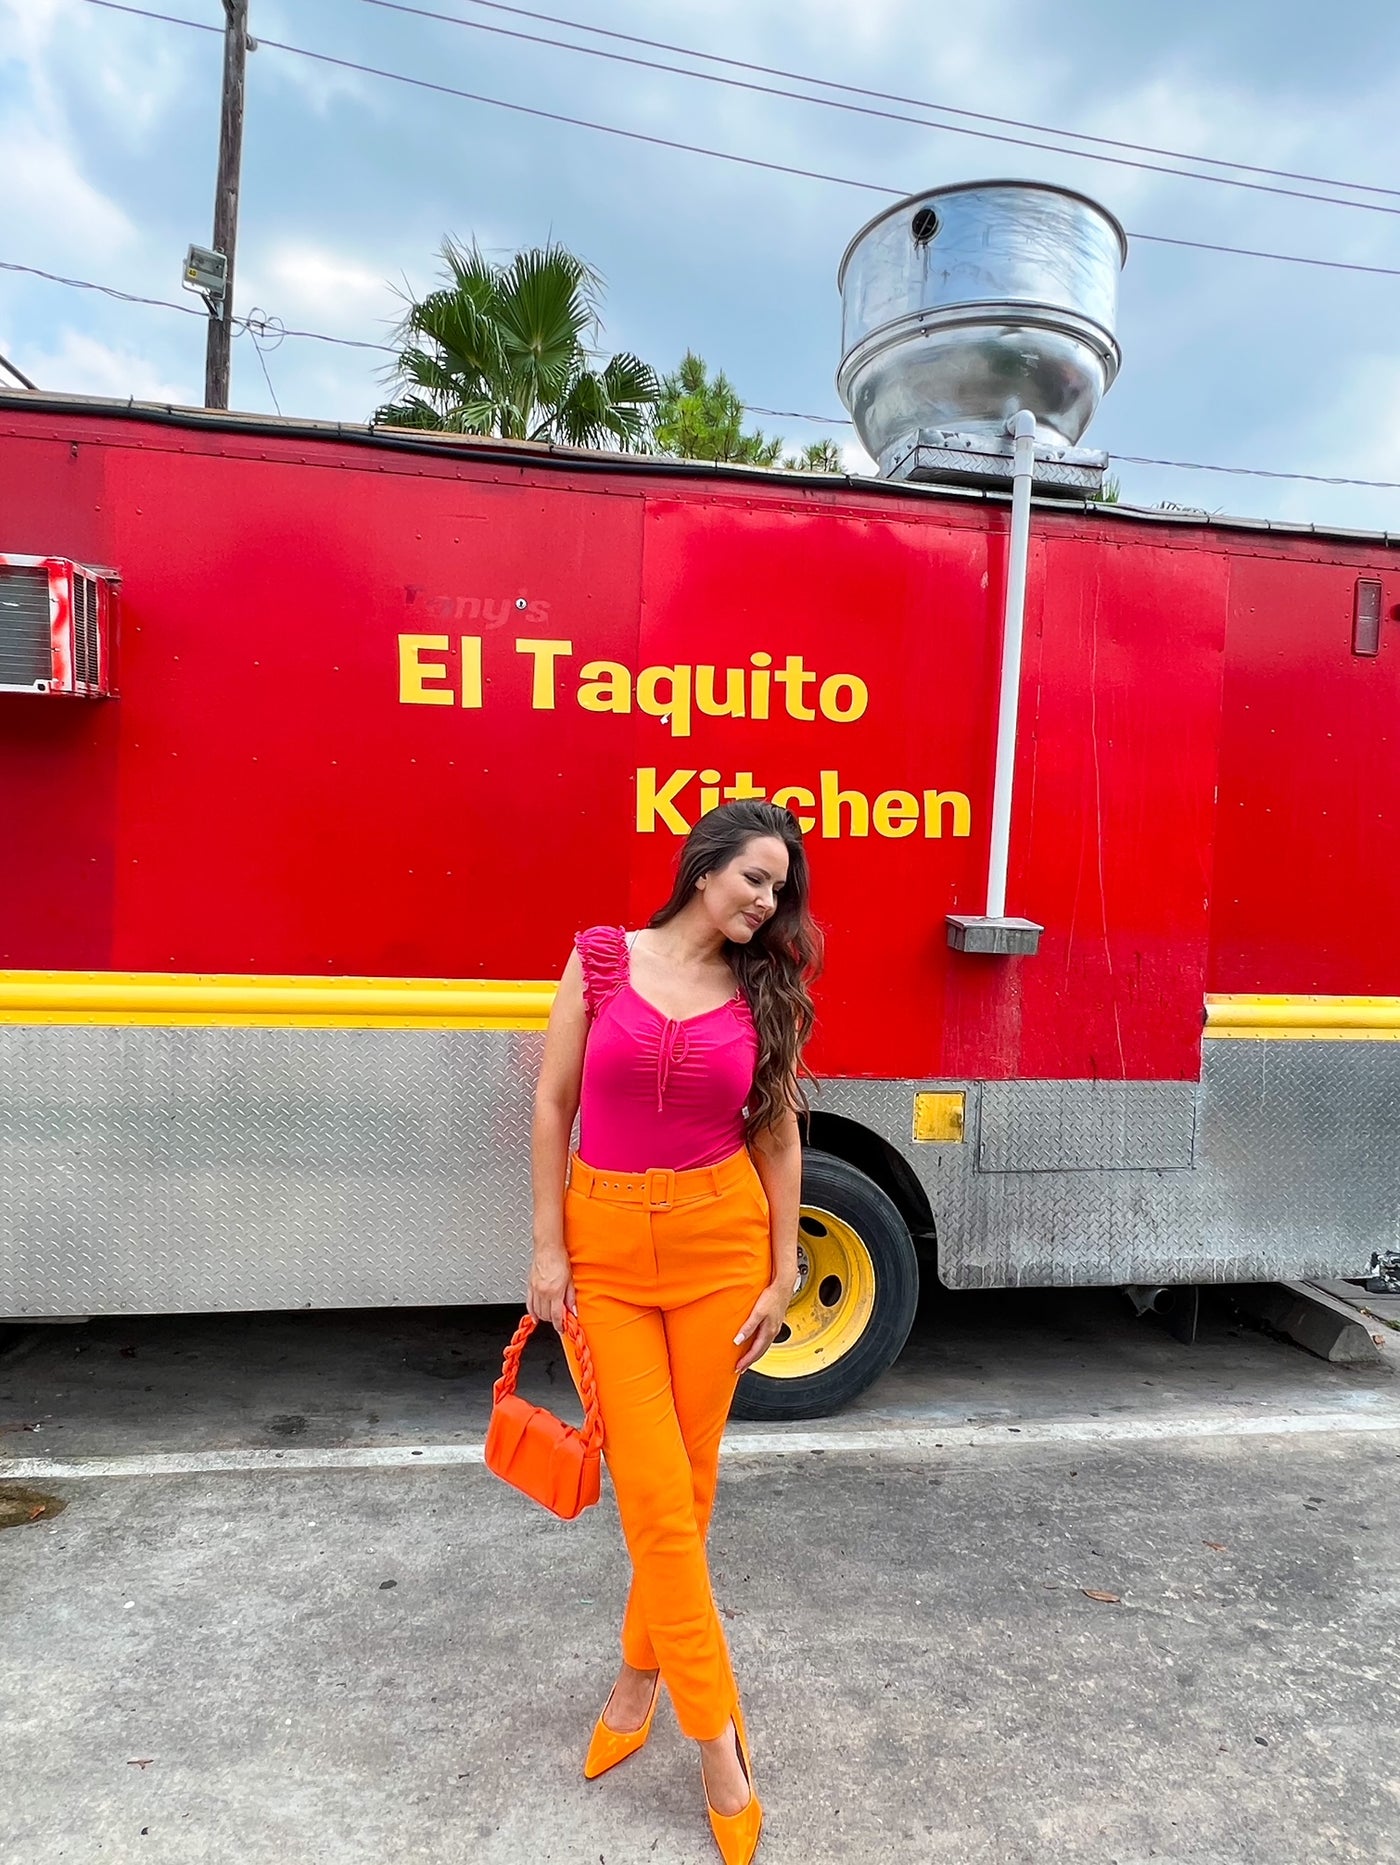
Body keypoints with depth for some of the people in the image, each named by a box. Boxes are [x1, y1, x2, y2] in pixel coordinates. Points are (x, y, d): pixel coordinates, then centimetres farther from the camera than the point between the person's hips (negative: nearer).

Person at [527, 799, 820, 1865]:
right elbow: (554, 1106, 0)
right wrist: (548, 1248, -2)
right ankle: (718, 1745, 18)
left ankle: (641, 1682, 36)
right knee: (654, 1492, 1)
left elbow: (778, 1134, 6)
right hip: (606, 1247, -1)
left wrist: (782, 1273, 4)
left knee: (689, 1482, 11)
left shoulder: (765, 989, 1)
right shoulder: (602, 957, -3)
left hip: (720, 1243, 2)